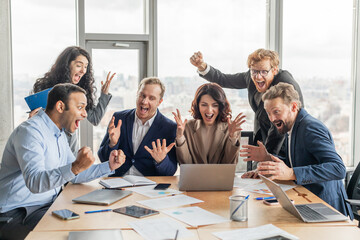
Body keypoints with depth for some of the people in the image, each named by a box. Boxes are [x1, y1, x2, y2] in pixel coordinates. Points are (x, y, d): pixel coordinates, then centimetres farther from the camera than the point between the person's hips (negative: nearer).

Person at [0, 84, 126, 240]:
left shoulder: (59, 134, 14)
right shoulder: (30, 131, -18)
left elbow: (75, 176, 18)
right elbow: (34, 182, -32)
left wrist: (109, 166, 5)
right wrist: (75, 167, -45)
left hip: (48, 205, 9)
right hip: (17, 214, -9)